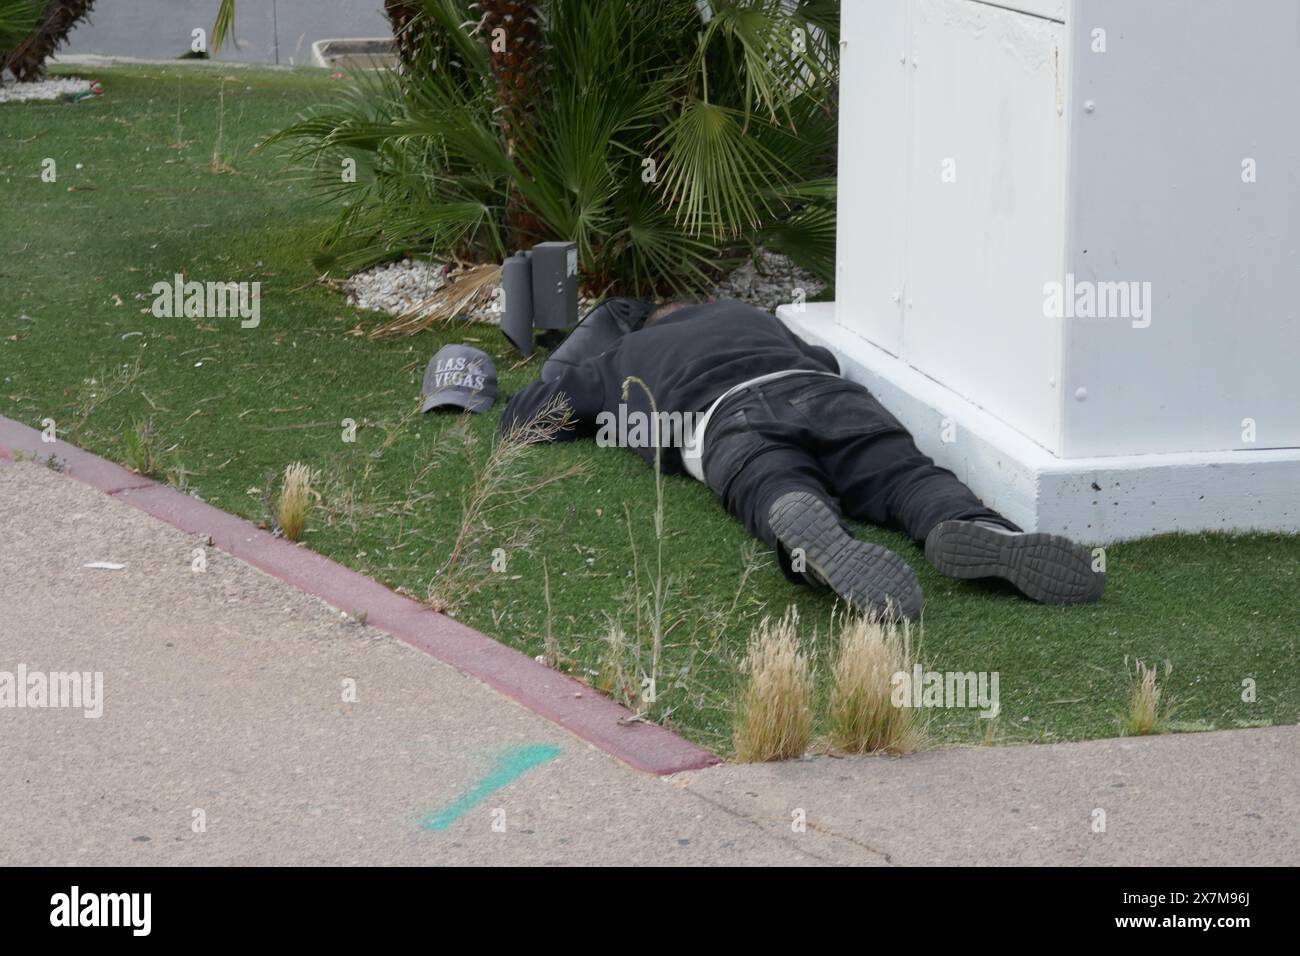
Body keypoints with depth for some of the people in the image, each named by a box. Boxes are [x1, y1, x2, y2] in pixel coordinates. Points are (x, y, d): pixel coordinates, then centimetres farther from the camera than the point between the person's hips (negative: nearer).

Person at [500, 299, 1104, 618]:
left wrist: (612, 417, 63)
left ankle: (824, 547, -67)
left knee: (782, 492, -31)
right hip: (821, 392, 3)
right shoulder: (745, 316, 45)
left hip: (730, 417, -2)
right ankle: (977, 530, -53)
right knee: (904, 474, -19)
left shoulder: (622, 358, 39)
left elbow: (520, 415, 46)